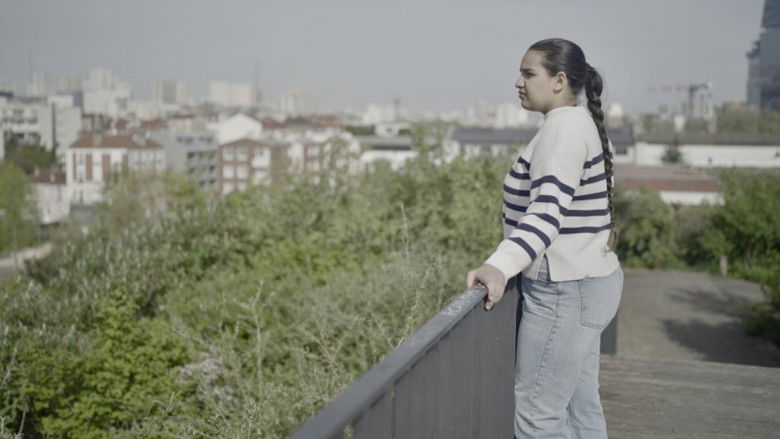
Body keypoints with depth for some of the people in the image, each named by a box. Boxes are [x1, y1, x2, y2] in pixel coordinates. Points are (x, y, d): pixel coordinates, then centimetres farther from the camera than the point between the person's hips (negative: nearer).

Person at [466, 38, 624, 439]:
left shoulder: (563, 126, -15)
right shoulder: (585, 124, 16)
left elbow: (548, 210, -28)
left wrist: (500, 266, -40)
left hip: (565, 290, -11)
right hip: (589, 281, 11)